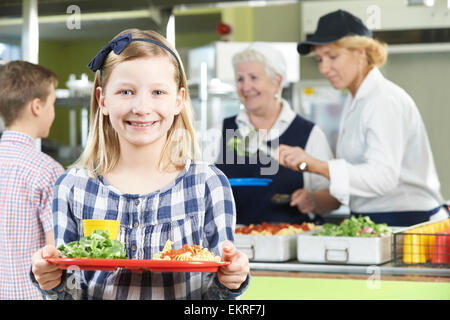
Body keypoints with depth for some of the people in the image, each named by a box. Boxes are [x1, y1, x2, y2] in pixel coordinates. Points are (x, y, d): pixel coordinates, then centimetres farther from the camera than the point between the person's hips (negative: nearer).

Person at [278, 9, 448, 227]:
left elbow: (383, 177, -27)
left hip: (405, 222, -8)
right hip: (372, 224, 8)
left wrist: (317, 166, -36)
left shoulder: (386, 101, -13)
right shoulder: (354, 102, 17)